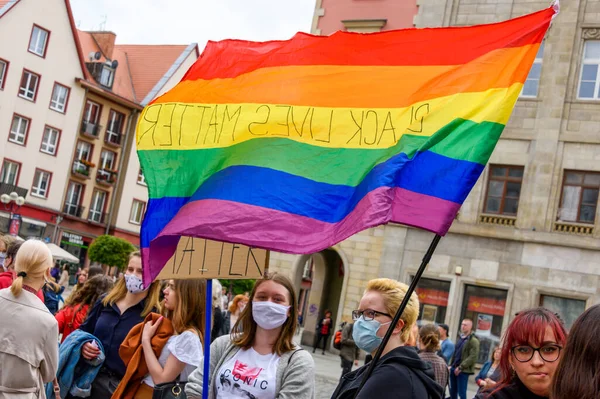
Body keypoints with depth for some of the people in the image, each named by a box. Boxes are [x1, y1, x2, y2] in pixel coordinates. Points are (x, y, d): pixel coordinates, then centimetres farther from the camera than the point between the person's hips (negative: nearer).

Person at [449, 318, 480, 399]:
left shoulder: (473, 341, -9)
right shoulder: (460, 338, 16)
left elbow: (473, 357, -17)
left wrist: (461, 367, -18)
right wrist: (451, 365, 8)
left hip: (463, 370, -7)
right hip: (454, 369, 7)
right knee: (452, 392, 12)